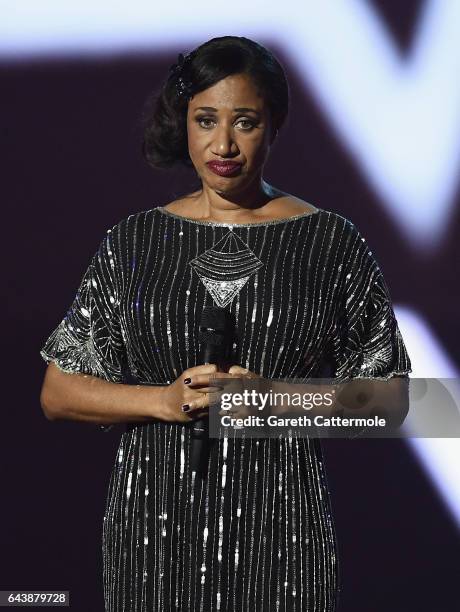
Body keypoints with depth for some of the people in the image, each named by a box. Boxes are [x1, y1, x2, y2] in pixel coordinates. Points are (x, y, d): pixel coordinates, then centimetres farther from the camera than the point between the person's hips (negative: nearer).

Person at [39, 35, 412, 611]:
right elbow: (58, 393, 5)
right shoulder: (132, 241, 5)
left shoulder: (332, 242, 1)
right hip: (152, 519, 1)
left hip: (281, 520, -1)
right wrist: (163, 400, -12)